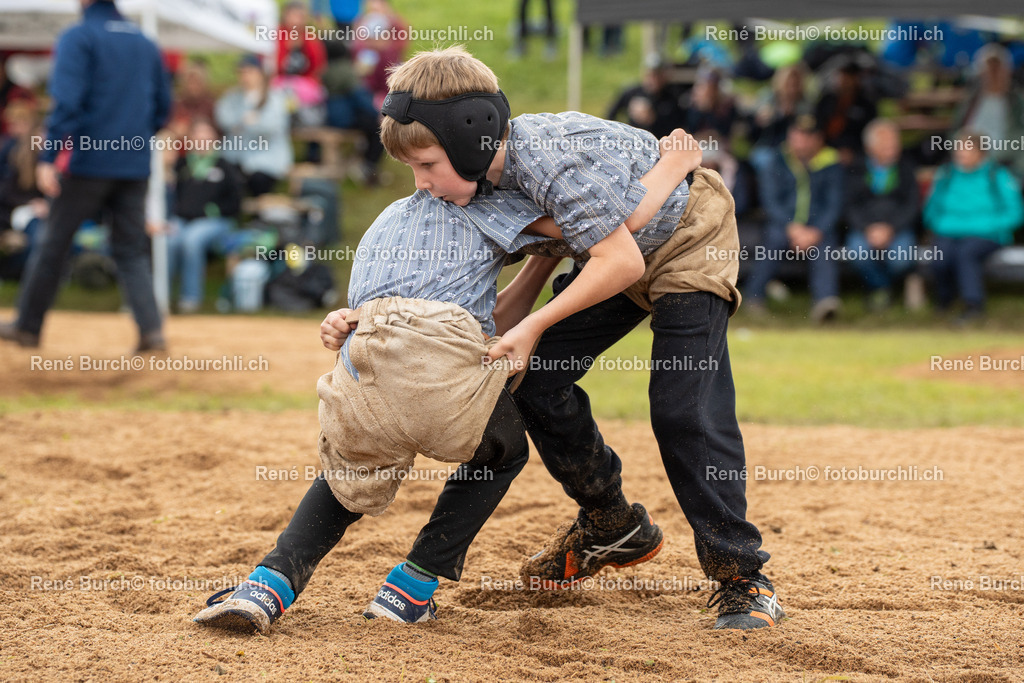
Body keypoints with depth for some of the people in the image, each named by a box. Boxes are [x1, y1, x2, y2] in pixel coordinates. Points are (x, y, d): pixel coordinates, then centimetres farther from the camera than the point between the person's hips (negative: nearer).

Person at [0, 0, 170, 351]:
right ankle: (152, 329, -9)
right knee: (131, 252, 8)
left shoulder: (77, 38, -6)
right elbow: (163, 103, 15)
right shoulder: (146, 43, 12)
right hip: (135, 166, 5)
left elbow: (67, 102, -16)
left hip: (89, 161, -5)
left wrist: (48, 157, -17)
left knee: (54, 243, 8)